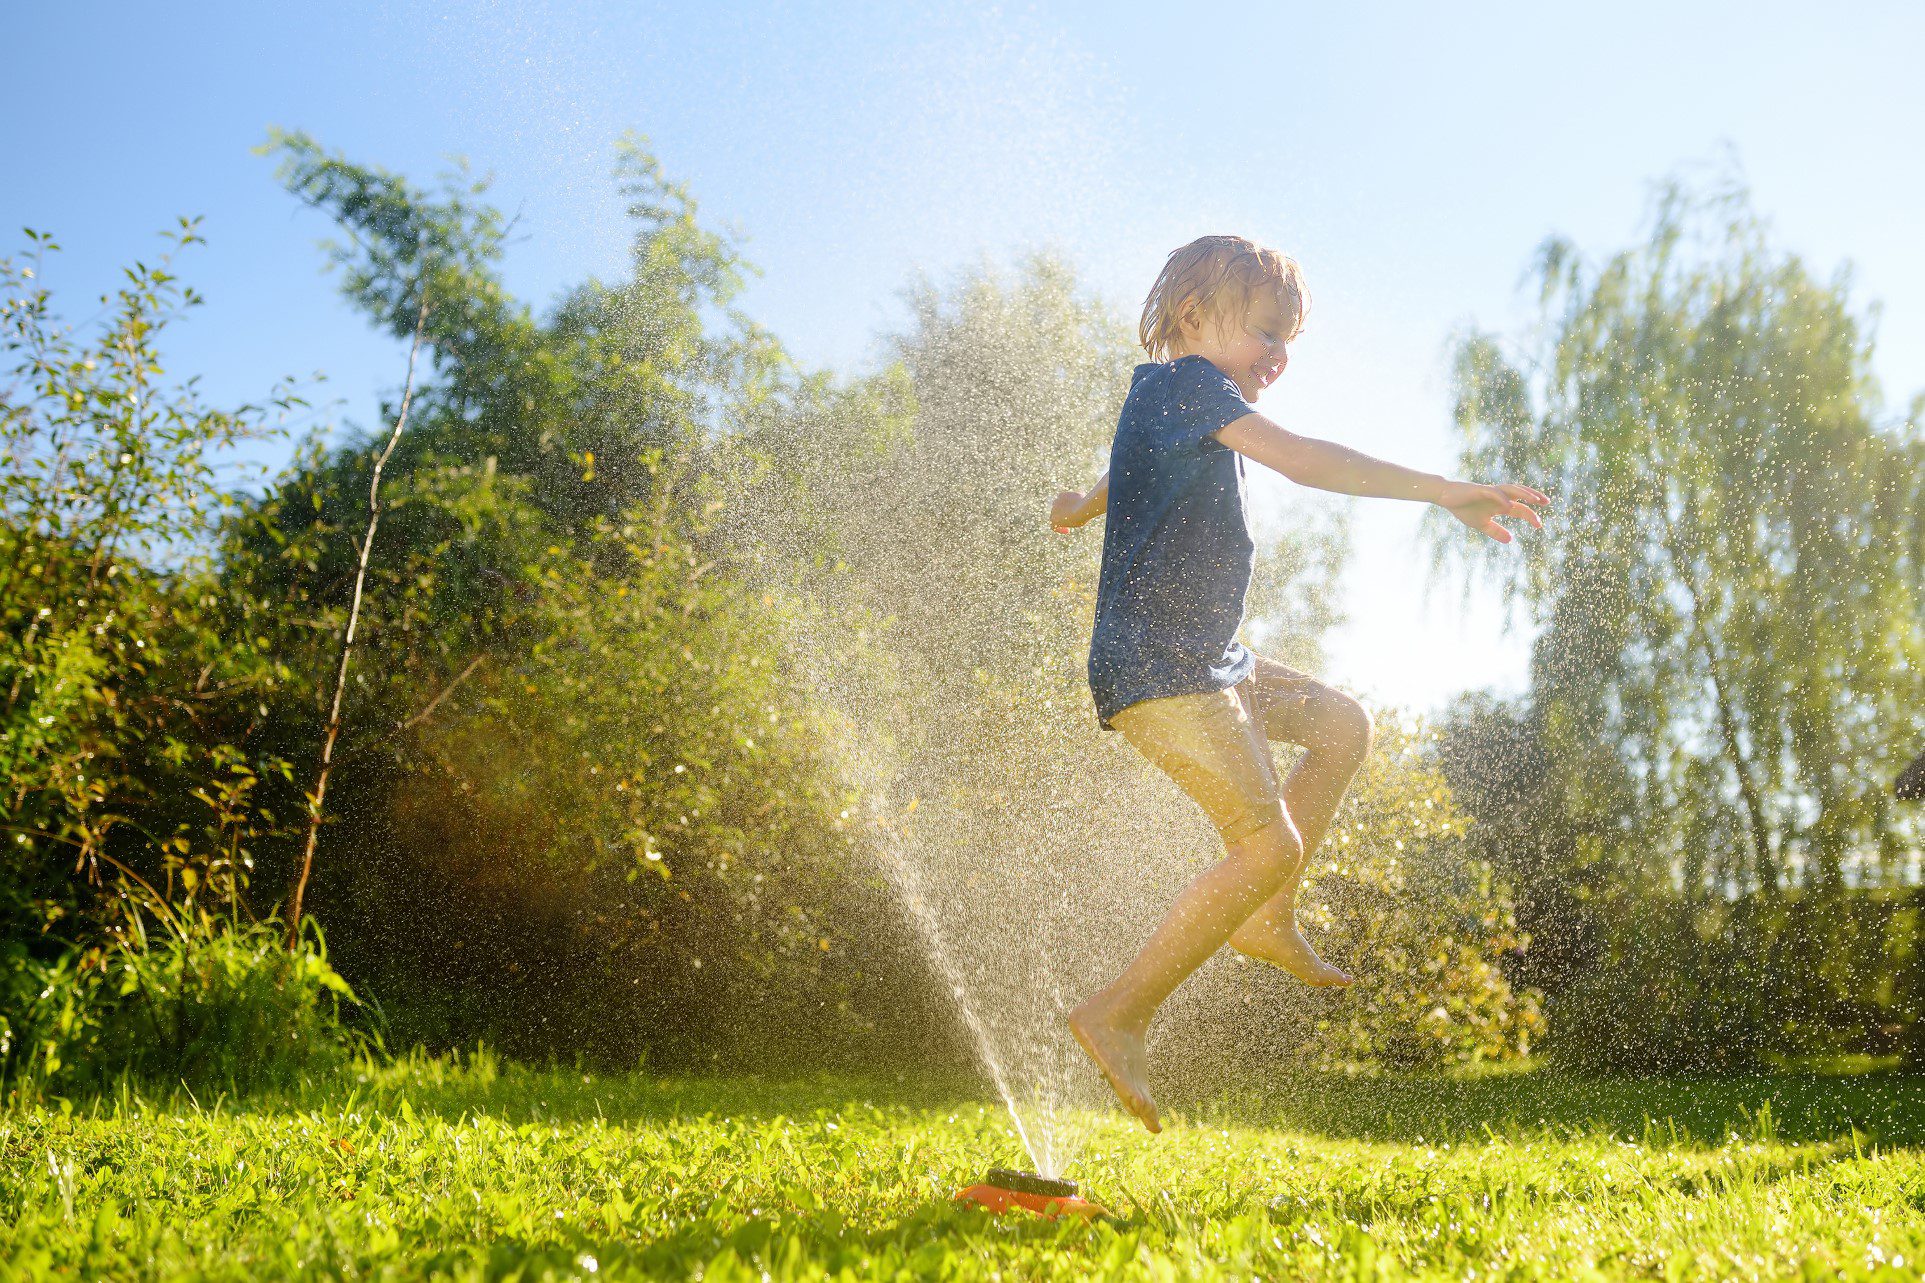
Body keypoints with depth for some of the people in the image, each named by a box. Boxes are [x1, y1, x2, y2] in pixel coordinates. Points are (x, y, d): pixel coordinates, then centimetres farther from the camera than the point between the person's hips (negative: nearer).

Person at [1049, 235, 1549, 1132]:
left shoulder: (1166, 402, 20)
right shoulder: (1185, 381, -10)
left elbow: (1125, 478, 43)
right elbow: (1298, 459, -24)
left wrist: (1084, 505, 65)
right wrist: (1442, 491, -28)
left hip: (1205, 664, 11)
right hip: (1156, 668, -11)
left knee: (1341, 727, 20)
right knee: (1269, 846, -18)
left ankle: (1266, 920, 16)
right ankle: (1119, 1014, -10)